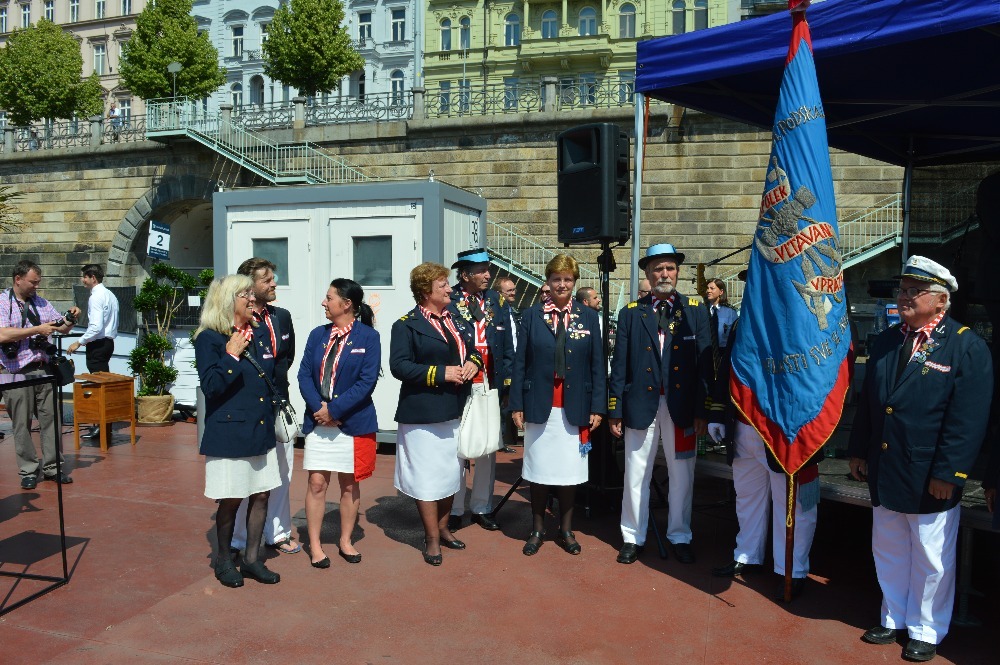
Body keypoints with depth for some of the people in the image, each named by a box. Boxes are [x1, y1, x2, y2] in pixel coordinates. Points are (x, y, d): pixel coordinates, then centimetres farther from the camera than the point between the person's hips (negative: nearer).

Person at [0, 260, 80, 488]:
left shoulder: (42, 303, 14)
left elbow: (63, 329, 17)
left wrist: (71, 318, -4)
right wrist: (37, 330, -16)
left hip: (44, 370, 4)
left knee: (51, 418, 3)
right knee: (22, 424, 4)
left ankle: (53, 467, 12)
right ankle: (28, 471, 13)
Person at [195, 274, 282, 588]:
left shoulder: (261, 333, 9)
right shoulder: (209, 339, -9)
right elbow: (210, 386, -16)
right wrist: (231, 355, -24)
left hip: (261, 430, 6)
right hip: (229, 432, -6)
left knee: (261, 495, 10)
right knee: (230, 500, 4)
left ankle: (252, 559, 25)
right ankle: (223, 560, 25)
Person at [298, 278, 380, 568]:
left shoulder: (368, 337, -6)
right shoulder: (317, 335, 7)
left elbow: (367, 381, -12)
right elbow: (304, 374, 2)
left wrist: (333, 409, -15)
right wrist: (318, 408, -13)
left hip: (353, 421, -2)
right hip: (318, 420, 3)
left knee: (349, 483, 9)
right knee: (317, 482, 2)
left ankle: (346, 541, 25)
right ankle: (315, 544, 14)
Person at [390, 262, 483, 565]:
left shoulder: (457, 321, 12)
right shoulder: (407, 325, -9)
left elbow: (473, 349, 20)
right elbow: (399, 366, -17)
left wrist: (473, 362, -4)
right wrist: (441, 373, -22)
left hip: (455, 411, 7)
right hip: (424, 413, -7)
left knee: (452, 472, 16)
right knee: (428, 476, 0)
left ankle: (442, 528, 33)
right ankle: (432, 539, 14)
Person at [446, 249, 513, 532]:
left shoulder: (495, 301, 8)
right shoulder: (447, 302, -6)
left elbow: (507, 347, 9)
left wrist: (505, 382, 3)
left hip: (490, 387, 4)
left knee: (488, 451, 11)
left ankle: (482, 508, 25)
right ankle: (454, 511, 19)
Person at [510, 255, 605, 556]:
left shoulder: (588, 316, 4)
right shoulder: (532, 315, 2)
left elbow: (597, 365, 4)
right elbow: (520, 362, 1)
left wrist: (597, 407, -2)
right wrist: (517, 405, -3)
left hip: (574, 408, 1)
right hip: (539, 406, 0)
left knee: (569, 470, 8)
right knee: (539, 469, 7)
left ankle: (566, 530, 23)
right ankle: (537, 529, 22)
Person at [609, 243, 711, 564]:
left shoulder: (696, 310, 5)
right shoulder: (631, 312, 4)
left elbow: (705, 362, 0)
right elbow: (619, 365, 2)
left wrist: (702, 410, -5)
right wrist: (614, 410, -2)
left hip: (682, 406, 0)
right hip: (641, 405, 0)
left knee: (682, 476, 10)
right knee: (635, 476, 8)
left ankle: (680, 537, 27)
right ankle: (633, 538, 22)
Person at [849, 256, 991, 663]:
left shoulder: (967, 347, -10)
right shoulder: (886, 341, 8)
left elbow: (968, 419, -15)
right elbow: (867, 400, 12)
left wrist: (948, 474, -17)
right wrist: (859, 451, 9)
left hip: (930, 479, -5)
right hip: (884, 473, 6)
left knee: (931, 560, 10)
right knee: (889, 553, 18)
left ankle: (927, 631, 28)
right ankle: (894, 619, 36)